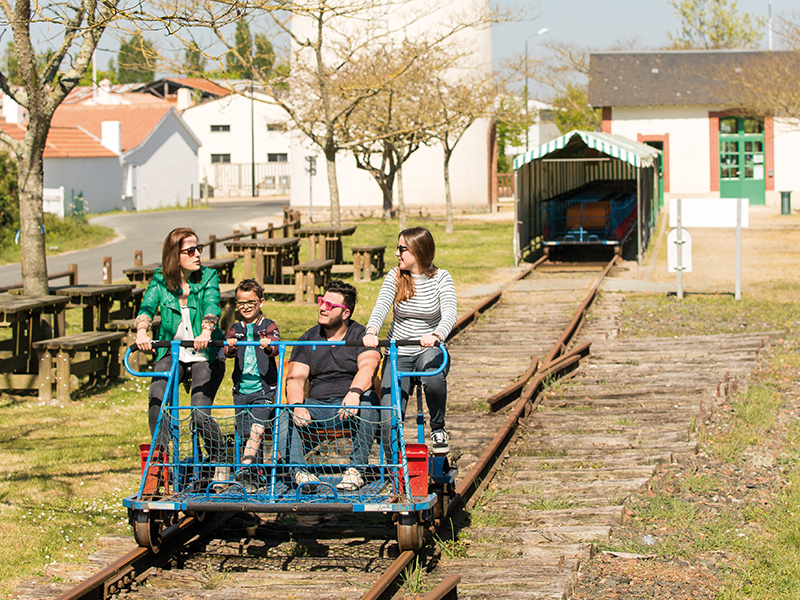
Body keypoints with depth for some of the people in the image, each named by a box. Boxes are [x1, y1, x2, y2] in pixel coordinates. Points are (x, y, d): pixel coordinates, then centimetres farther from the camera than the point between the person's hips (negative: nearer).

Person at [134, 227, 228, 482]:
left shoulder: (208, 277, -5)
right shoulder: (160, 280, 0)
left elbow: (212, 305, -22)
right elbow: (147, 306, -14)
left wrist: (206, 331, -44)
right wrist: (142, 330, -37)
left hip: (205, 355, -2)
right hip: (171, 354, 2)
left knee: (200, 412, -19)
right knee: (157, 400, -25)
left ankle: (221, 462, 5)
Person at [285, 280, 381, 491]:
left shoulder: (360, 336, 1)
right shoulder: (308, 340, 12)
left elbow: (367, 367, -19)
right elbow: (295, 379, 1)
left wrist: (354, 392, -41)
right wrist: (297, 406, -21)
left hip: (351, 407, -3)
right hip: (318, 408, 3)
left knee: (369, 399, -35)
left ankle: (356, 468, -29)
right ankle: (298, 470, -33)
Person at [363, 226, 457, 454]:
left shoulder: (441, 278, -7)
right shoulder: (395, 277, -3)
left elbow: (449, 313, -23)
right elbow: (381, 307, -19)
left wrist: (436, 335, -46)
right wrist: (371, 333, -42)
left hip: (429, 349, -1)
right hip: (398, 352, 1)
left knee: (433, 379, -37)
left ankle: (438, 428, -8)